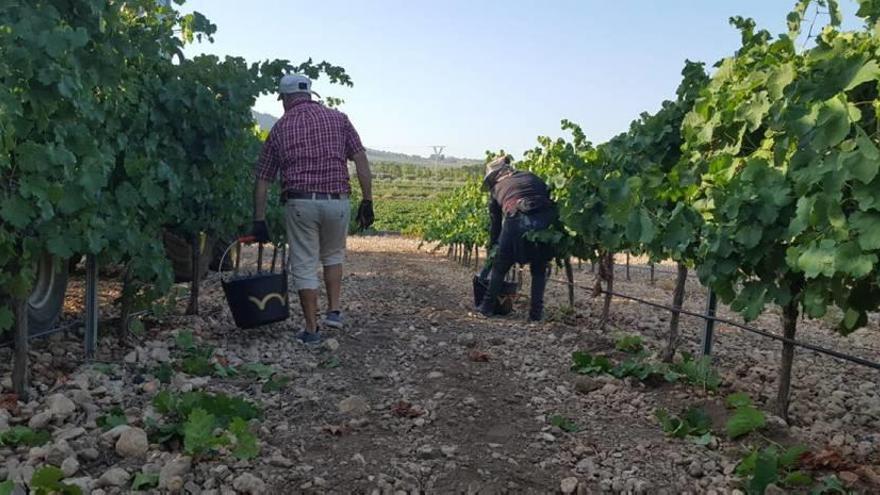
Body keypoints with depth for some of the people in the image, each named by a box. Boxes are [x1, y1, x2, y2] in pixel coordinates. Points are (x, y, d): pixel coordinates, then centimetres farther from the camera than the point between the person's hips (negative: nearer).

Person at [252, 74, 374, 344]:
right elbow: (361, 162, 0)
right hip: (337, 201, 1)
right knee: (333, 255, 24)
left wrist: (259, 221, 13)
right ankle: (334, 310, 18)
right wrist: (367, 202, 3)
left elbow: (262, 180, 9)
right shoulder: (338, 118, 8)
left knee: (304, 265, 8)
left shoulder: (280, 128, 9)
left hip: (299, 202, -1)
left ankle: (311, 328, 12)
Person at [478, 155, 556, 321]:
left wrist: (492, 247, 38)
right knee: (539, 269, 21)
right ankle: (536, 311, 18)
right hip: (545, 220, 2)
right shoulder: (530, 176, 30)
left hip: (516, 222, -2)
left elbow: (495, 222, 28)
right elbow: (550, 195, 21)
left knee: (500, 266, 19)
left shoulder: (496, 188, 25)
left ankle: (488, 306, 27)